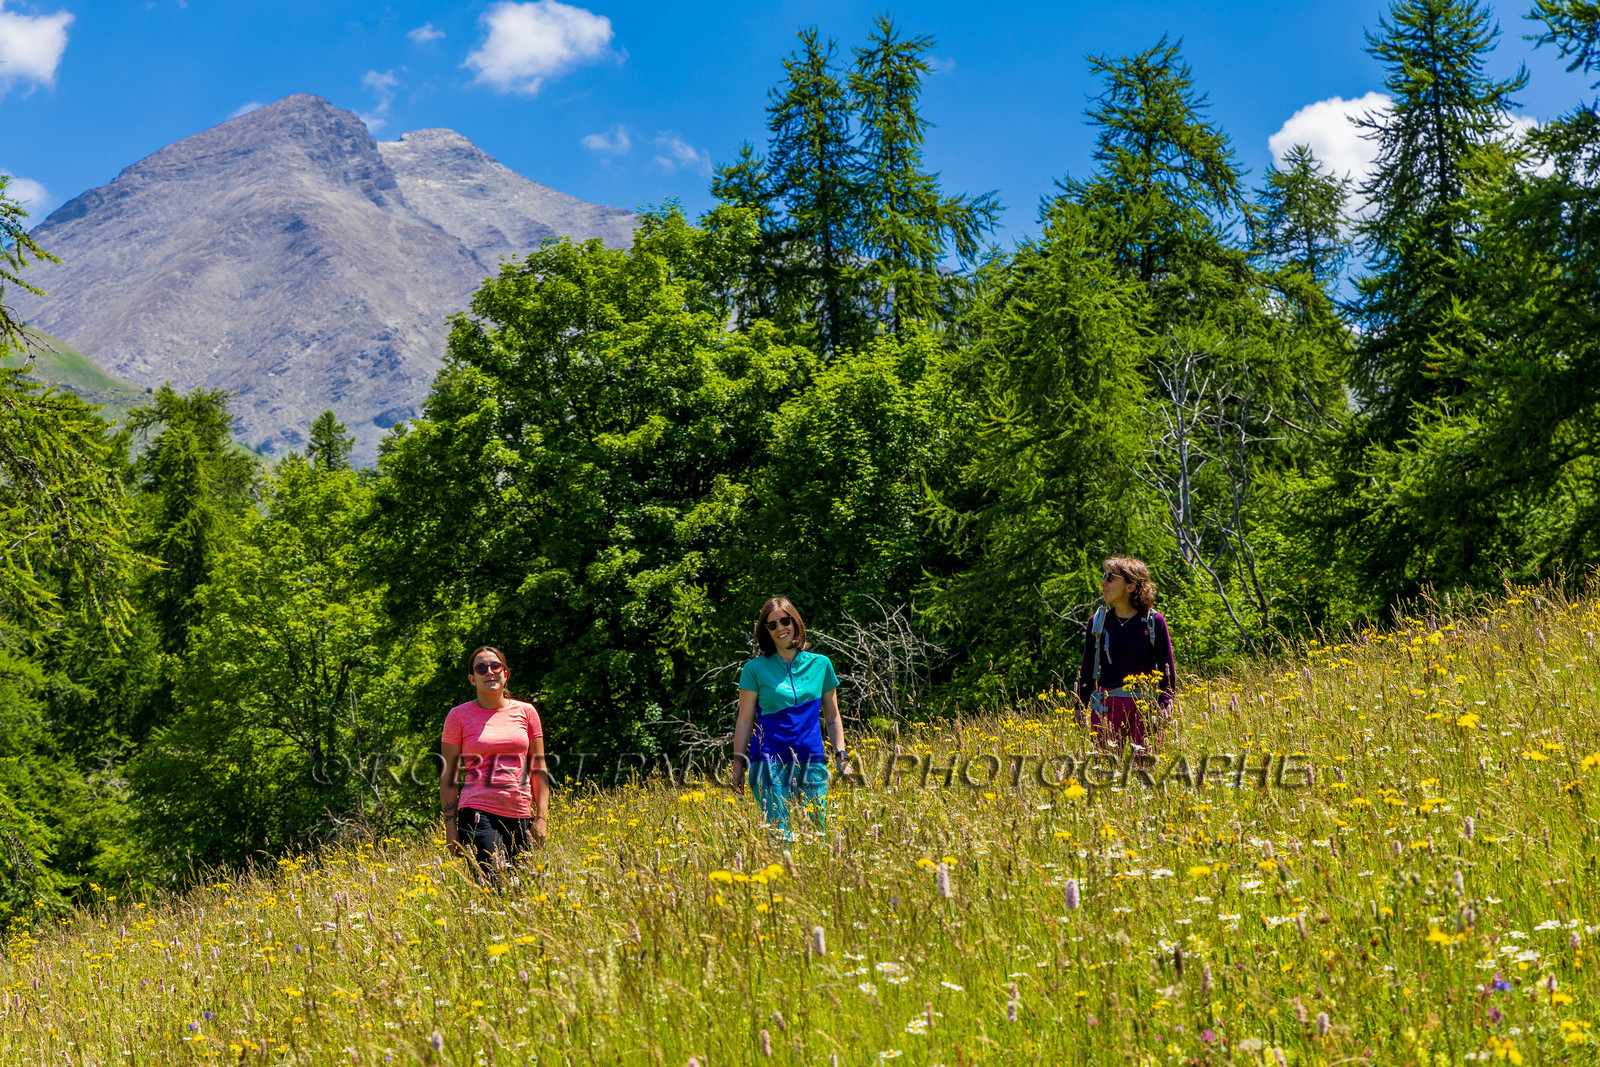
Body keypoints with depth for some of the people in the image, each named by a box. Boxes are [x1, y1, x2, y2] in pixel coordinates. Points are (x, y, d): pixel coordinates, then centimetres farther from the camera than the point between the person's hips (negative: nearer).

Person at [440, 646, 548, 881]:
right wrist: (450, 825, -1)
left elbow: (538, 769, 12)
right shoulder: (459, 716, 4)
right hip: (479, 814, -3)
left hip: (520, 816, 3)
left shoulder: (526, 712, 10)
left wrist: (541, 817, 4)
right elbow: (448, 776, 5)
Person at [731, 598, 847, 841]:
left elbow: (832, 717, 17)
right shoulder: (755, 669, 3)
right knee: (780, 836, -12)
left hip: (811, 763, 2)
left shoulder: (821, 665, 9)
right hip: (770, 763, -2)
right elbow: (744, 721, 6)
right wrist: (737, 766, 1)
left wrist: (841, 757, 9)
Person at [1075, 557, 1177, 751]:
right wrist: (1081, 709, 9)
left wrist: (1165, 703, -9)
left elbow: (1166, 667, 3)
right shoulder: (1098, 622, 6)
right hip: (1107, 705, 1)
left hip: (1145, 705, -1)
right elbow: (1087, 669, 13)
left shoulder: (1154, 621, 0)